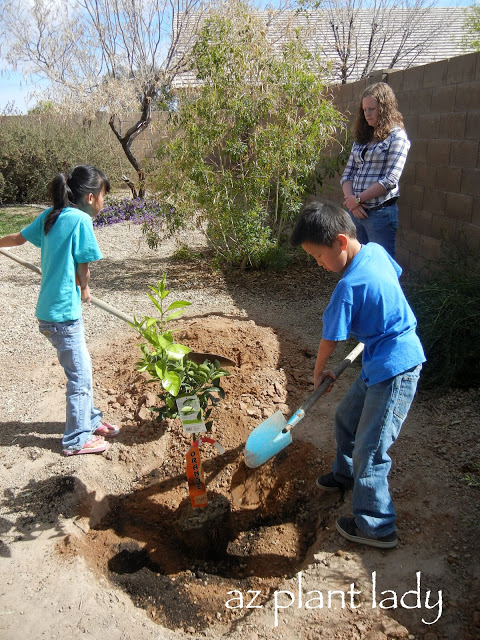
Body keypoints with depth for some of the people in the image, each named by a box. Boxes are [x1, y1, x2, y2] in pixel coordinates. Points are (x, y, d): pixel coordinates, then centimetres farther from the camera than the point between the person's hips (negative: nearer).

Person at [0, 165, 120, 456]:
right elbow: (83, 270, -13)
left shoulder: (51, 215, 7)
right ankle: (77, 439, 19)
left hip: (51, 309, 8)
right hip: (63, 313, -8)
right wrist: (84, 290, 8)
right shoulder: (81, 219, -16)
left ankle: (90, 419, 38)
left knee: (82, 367, 21)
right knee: (80, 375, 5)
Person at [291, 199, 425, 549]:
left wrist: (319, 372, 7)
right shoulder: (376, 250, -1)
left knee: (370, 450, 0)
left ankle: (377, 527, 16)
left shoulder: (348, 288, -26)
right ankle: (346, 473, 48)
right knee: (347, 416, 25)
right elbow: (396, 276, 21)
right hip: (380, 363, 10)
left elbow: (330, 340, -13)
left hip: (394, 370, -10)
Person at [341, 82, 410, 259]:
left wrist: (358, 199, -10)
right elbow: (347, 174, 10)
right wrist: (350, 199, -8)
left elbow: (390, 180, -14)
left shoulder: (397, 136, -5)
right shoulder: (361, 138, 15)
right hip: (356, 211, 6)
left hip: (380, 213, -6)